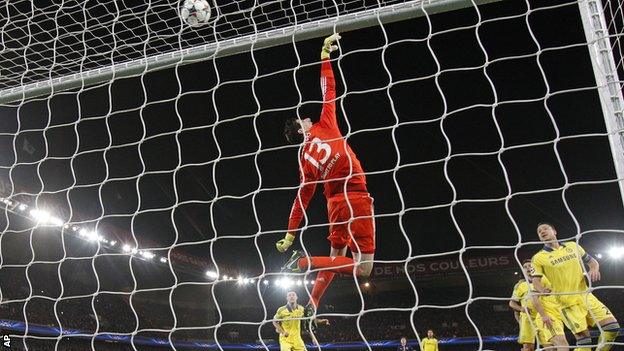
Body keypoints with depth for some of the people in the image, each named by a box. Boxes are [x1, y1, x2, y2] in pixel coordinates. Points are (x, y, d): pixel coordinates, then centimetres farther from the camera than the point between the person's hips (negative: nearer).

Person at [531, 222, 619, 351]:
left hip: (586, 296, 4)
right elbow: (535, 280, -5)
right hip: (566, 301, -4)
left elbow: (592, 261, 17)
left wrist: (594, 269, -6)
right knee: (583, 338, -13)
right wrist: (542, 289, -27)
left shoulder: (573, 246, 11)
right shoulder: (538, 257, 0)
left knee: (612, 326, -6)